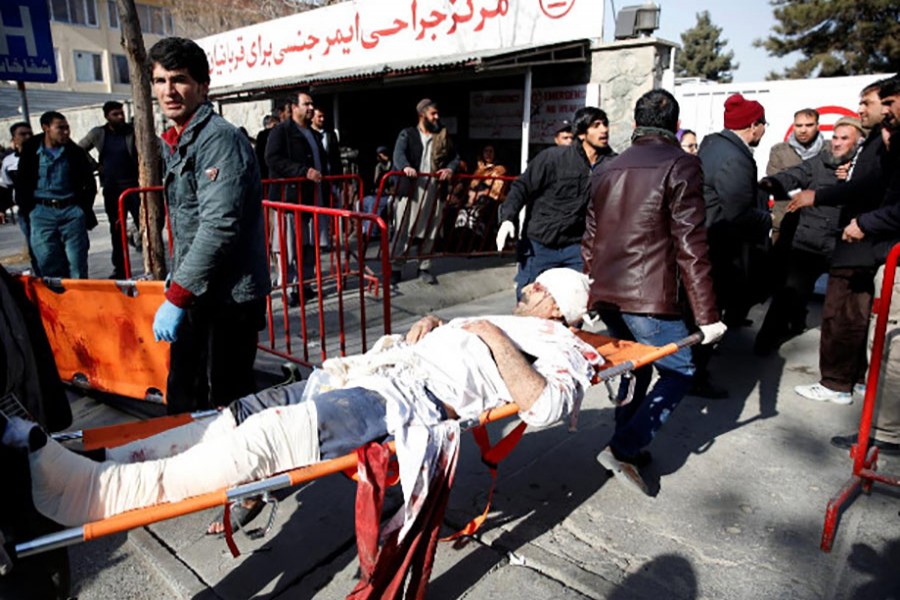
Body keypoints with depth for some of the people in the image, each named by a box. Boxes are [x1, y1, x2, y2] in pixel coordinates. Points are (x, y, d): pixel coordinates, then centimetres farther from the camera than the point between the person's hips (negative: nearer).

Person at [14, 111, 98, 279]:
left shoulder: (75, 152, 5)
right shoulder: (30, 151, 6)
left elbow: (90, 184, 12)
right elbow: (22, 183, 12)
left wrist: (84, 208, 4)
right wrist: (25, 209, 5)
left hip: (71, 210, 0)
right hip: (41, 212, 0)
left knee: (77, 262, -1)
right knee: (48, 262, -1)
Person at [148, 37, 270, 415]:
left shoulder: (220, 139, -15)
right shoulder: (174, 143, 15)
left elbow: (219, 228, -24)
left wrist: (176, 297, -23)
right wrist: (176, 279, 21)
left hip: (229, 298, -9)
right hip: (195, 294, 9)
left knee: (227, 402, 0)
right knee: (182, 402, 18)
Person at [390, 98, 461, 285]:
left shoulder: (443, 137, 15)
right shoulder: (407, 134, 3)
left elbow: (455, 157, 10)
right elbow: (398, 154, -13)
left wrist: (450, 169, -13)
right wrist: (406, 167, -36)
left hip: (434, 191, 4)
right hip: (410, 190, -3)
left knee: (429, 232, 10)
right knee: (403, 230, -2)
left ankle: (424, 268, 22)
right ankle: (396, 269, 6)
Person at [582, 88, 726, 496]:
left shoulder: (609, 169, 14)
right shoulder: (681, 166, -4)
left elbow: (590, 237, 18)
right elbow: (690, 246, -10)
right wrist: (707, 313, -7)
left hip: (604, 293, 7)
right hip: (648, 297, -7)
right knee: (678, 372, 7)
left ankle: (629, 450, 26)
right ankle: (623, 449, -2)